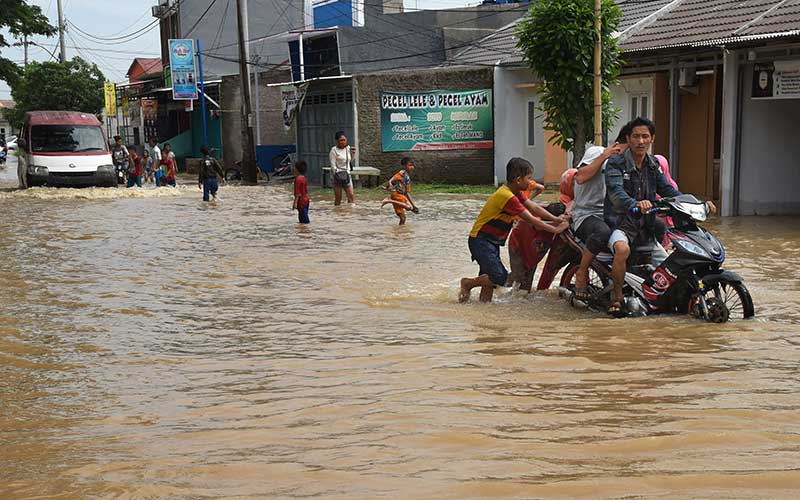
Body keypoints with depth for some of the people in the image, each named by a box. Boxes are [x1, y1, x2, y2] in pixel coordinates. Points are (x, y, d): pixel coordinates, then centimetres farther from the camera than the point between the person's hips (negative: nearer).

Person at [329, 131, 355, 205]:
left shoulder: (348, 148, 10)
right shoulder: (334, 150, -7)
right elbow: (333, 165, -11)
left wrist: (352, 154, 5)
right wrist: (337, 175, -19)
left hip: (347, 175, 5)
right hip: (338, 175, -5)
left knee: (351, 196, -3)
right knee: (338, 198, -1)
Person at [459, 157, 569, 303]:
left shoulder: (515, 193, 8)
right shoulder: (508, 197, -24)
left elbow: (534, 208, 6)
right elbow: (531, 220, -22)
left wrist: (556, 219, -4)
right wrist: (555, 229, -15)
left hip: (492, 241, 10)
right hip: (480, 240, -10)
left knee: (491, 277, 10)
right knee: (500, 277, -17)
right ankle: (467, 283, -1)